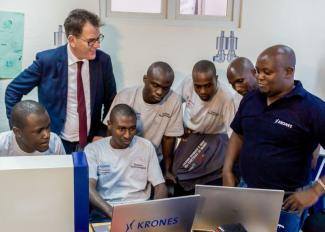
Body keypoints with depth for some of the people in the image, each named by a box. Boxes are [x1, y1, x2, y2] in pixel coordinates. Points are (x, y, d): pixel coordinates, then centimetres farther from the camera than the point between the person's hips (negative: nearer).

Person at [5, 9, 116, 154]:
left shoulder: (103, 60, -7)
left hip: (92, 143, 2)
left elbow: (110, 101, 5)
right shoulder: (47, 60, -14)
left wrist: (102, 134, -3)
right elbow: (13, 90, -2)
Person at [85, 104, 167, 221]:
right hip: (105, 212, -1)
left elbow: (160, 186, 7)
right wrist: (111, 212, -28)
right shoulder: (93, 149, 2)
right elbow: (89, 188, -10)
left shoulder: (146, 147, 7)